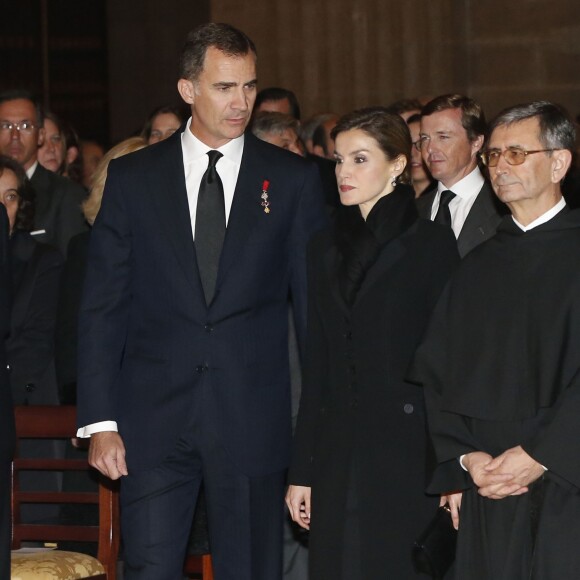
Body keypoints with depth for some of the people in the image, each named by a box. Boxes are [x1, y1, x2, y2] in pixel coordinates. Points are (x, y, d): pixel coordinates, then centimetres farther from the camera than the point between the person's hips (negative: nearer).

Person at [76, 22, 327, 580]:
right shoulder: (132, 177, 5)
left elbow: (314, 301, 5)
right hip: (153, 422, 0)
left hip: (254, 422, 0)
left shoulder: (293, 180, 4)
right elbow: (101, 307, 4)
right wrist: (99, 420, -3)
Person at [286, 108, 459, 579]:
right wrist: (302, 470, 9)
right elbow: (317, 362, 12)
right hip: (338, 451, 4)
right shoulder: (327, 248, 12)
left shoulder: (432, 245, -3)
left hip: (406, 450, -4)